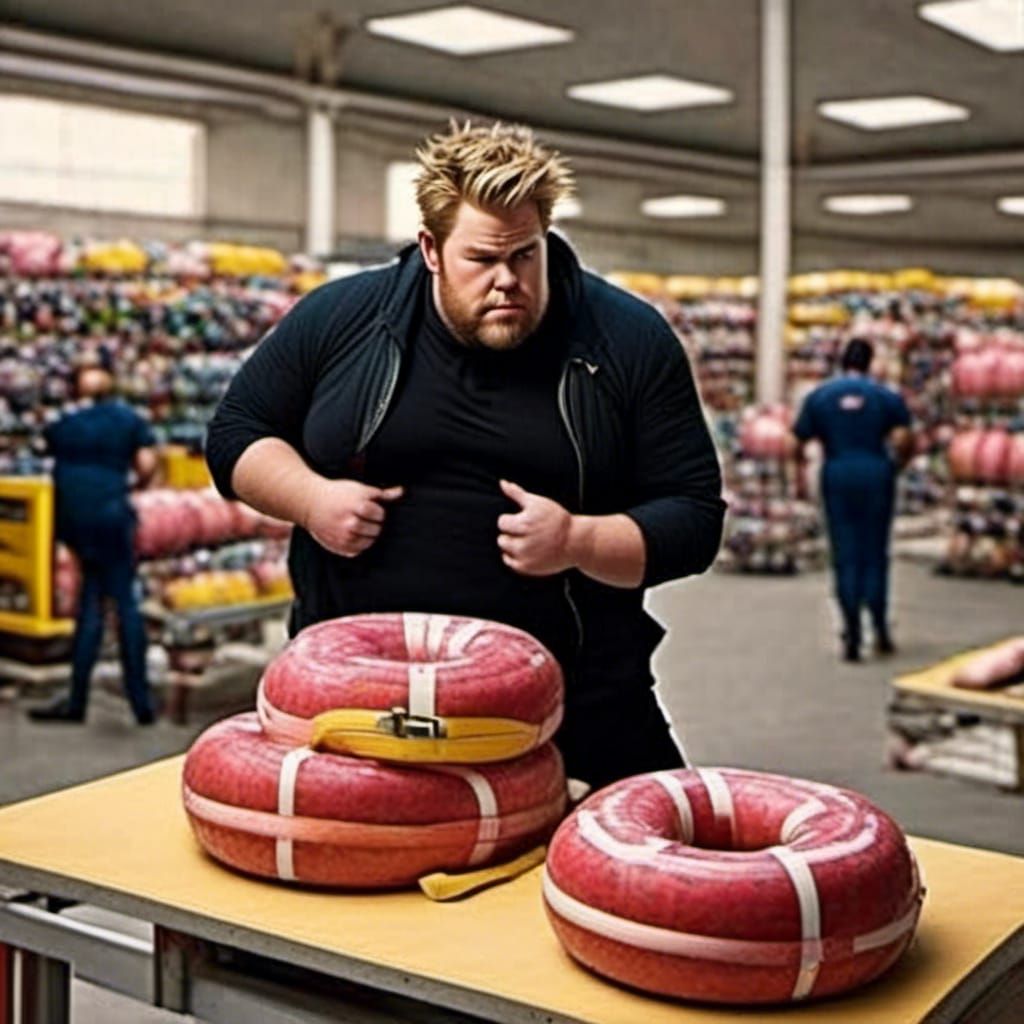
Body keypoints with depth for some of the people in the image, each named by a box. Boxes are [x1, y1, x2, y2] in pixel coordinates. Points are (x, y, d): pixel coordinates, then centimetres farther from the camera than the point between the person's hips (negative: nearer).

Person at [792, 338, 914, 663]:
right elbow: (904, 439, -10)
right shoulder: (886, 396, 2)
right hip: (876, 477, 0)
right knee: (875, 553, 11)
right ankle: (880, 629, 12)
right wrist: (897, 464, 9)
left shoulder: (818, 396, 4)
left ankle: (851, 637, -2)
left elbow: (799, 439, -1)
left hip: (837, 477, 0)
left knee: (845, 557, 3)